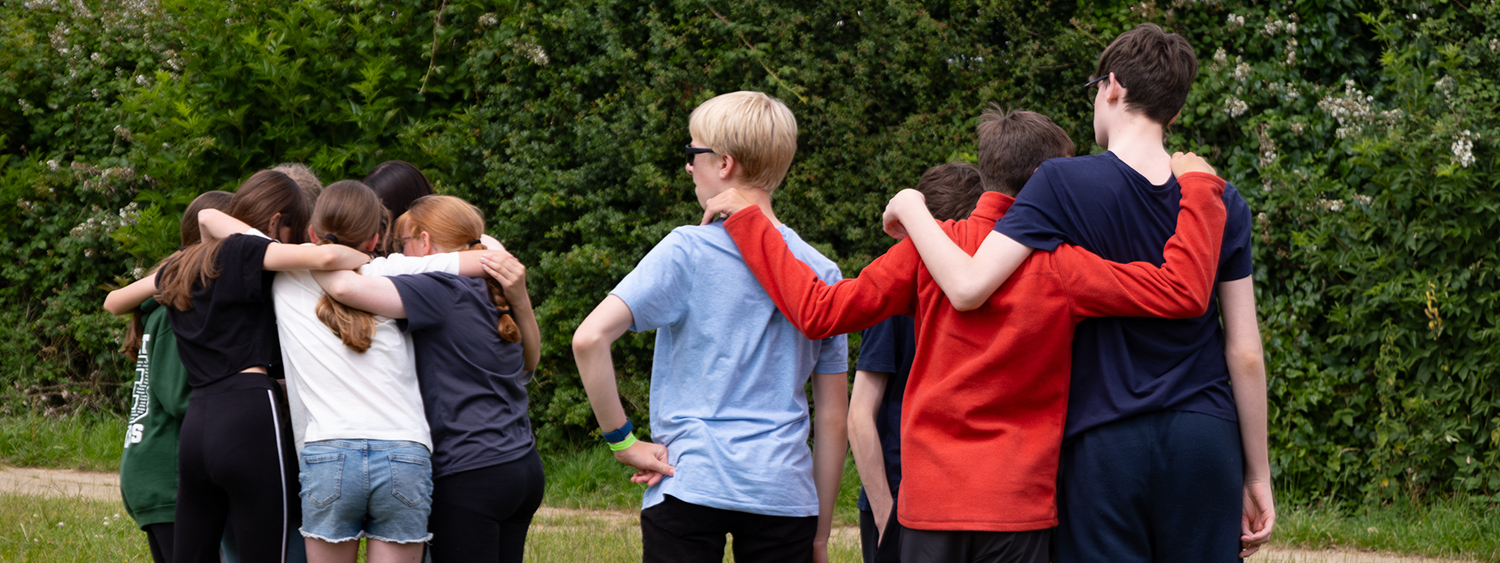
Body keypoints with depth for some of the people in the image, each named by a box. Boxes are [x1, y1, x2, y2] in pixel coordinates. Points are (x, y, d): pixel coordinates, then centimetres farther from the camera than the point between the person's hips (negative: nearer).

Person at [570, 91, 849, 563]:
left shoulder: (686, 252, -4)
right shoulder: (821, 272, 7)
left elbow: (589, 338, -15)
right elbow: (833, 418, 8)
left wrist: (622, 440, -5)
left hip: (689, 486, -3)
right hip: (784, 493, 3)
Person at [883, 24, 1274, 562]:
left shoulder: (1061, 184, -7)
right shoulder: (1223, 204, 3)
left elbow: (968, 287, -17)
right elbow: (1246, 354, 3)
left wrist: (911, 210, 1)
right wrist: (1257, 475, 9)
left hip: (1106, 446, -3)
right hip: (1207, 443, 3)